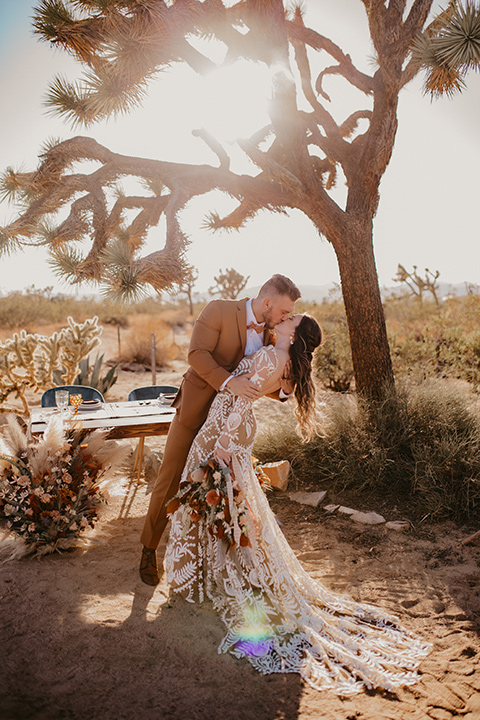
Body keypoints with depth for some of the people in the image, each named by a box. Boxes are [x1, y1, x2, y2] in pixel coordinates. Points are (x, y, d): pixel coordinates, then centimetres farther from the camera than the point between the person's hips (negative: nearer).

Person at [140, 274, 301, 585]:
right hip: (195, 410, -5)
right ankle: (149, 550, 23)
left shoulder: (269, 334, 2)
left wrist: (285, 388, -16)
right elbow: (197, 355, -23)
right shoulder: (219, 310, -14)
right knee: (170, 483, 4)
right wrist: (229, 381, -35)